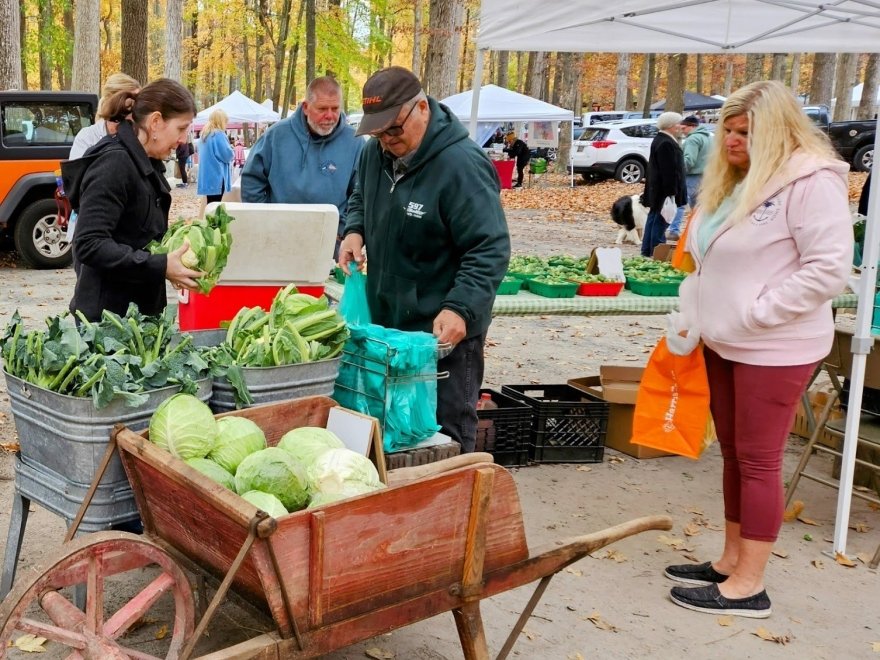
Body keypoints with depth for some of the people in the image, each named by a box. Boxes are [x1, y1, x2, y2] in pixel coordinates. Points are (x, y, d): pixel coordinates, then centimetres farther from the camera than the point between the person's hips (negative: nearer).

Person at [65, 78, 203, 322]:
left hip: (140, 309, 9)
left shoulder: (144, 163, 11)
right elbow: (89, 245, -24)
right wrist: (161, 267, -26)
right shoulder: (114, 163, -17)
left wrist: (178, 241, 3)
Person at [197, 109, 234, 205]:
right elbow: (227, 155, -14)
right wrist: (231, 153, 8)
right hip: (216, 177, -9)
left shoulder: (205, 134, 14)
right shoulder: (219, 134, -12)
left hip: (207, 177, 9)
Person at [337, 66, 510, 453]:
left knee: (446, 438, 1)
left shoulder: (461, 165, -21)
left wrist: (460, 308, -32)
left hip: (444, 333, -7)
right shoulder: (375, 151, 3)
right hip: (384, 321, 7)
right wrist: (354, 230, 1)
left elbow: (490, 249, -21)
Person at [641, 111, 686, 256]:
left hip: (656, 190, 11)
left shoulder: (660, 140, 15)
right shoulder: (666, 144, -21)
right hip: (664, 190, -11)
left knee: (654, 220, 15)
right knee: (660, 222, -6)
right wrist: (672, 192, -23)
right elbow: (669, 172, -24)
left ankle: (647, 251, 21)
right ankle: (656, 254, -3)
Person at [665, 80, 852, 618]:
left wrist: (755, 313, -19)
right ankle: (731, 560, 28)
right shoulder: (732, 182, 11)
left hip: (774, 350, -8)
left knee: (759, 460, -1)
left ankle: (748, 585, 10)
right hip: (724, 344, 8)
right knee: (734, 454, 15)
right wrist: (690, 317, 8)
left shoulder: (811, 181, -15)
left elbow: (829, 269, -21)